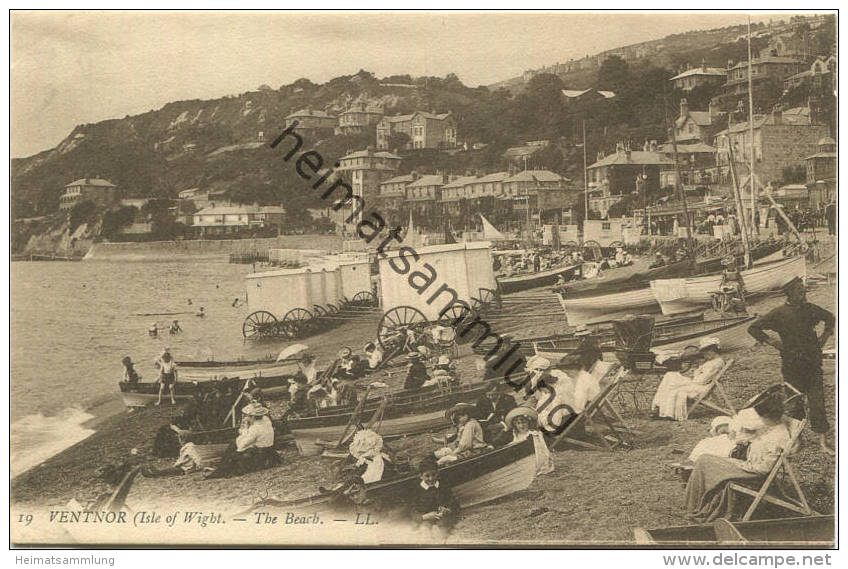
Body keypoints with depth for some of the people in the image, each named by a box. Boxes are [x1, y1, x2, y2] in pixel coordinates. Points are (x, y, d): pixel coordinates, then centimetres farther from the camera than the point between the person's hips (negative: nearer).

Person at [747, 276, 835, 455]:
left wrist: (826, 334, 13)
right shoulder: (779, 313, -8)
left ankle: (823, 442, 3)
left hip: (813, 362, 3)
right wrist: (771, 342, -6)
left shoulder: (810, 309, 4)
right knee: (795, 401, 5)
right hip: (792, 364, -3)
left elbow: (830, 317, 25)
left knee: (817, 400, 0)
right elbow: (753, 328, -5)